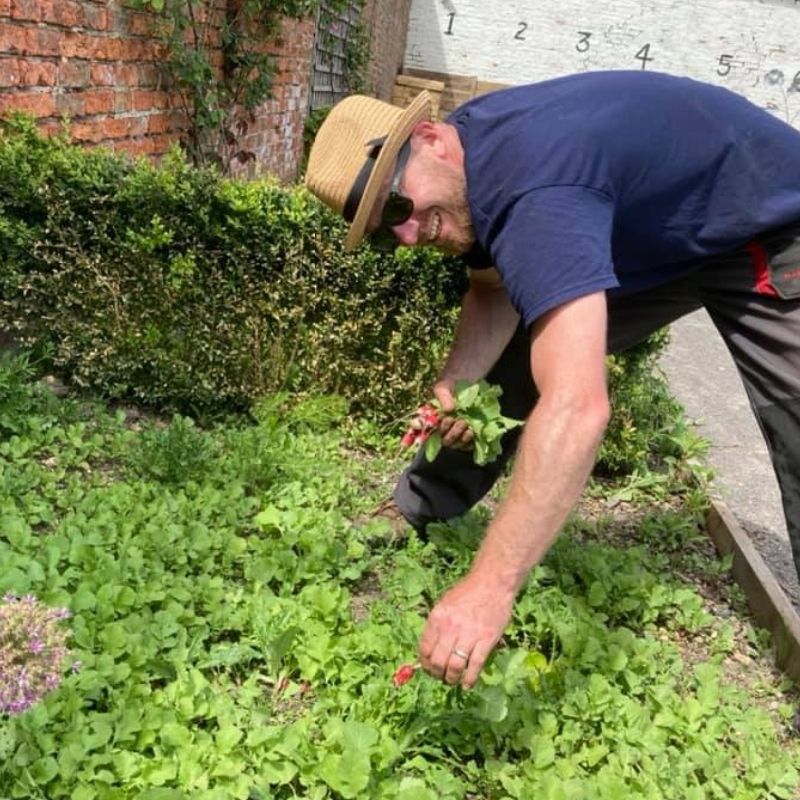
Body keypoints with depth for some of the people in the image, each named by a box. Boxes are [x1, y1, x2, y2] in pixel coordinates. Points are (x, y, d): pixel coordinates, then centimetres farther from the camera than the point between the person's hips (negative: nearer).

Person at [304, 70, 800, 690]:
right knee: (508, 362, 5)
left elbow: (577, 409, -49)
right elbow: (496, 290, 2)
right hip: (644, 231, 8)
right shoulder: (473, 155, -11)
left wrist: (491, 586, -50)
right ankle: (419, 520, 21)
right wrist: (455, 384, -17)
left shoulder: (534, 191, -40)